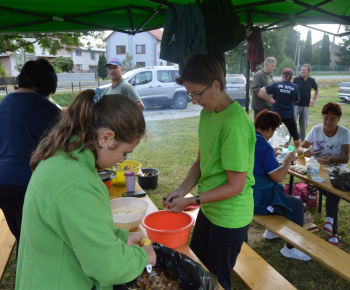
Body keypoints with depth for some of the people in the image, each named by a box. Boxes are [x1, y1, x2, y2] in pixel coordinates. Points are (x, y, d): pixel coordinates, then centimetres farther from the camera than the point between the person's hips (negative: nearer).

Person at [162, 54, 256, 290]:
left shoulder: (235, 123, -27)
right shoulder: (207, 112, 0)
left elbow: (235, 186, -23)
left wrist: (191, 201, -19)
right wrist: (182, 189, -5)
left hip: (230, 216, -8)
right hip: (209, 208, 8)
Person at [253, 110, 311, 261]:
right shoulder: (264, 146, -23)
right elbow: (279, 176, -23)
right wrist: (288, 158, -8)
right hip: (255, 201, -10)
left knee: (278, 190, 33)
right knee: (297, 205, 6)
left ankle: (271, 230, 44)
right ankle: (291, 248, 19)